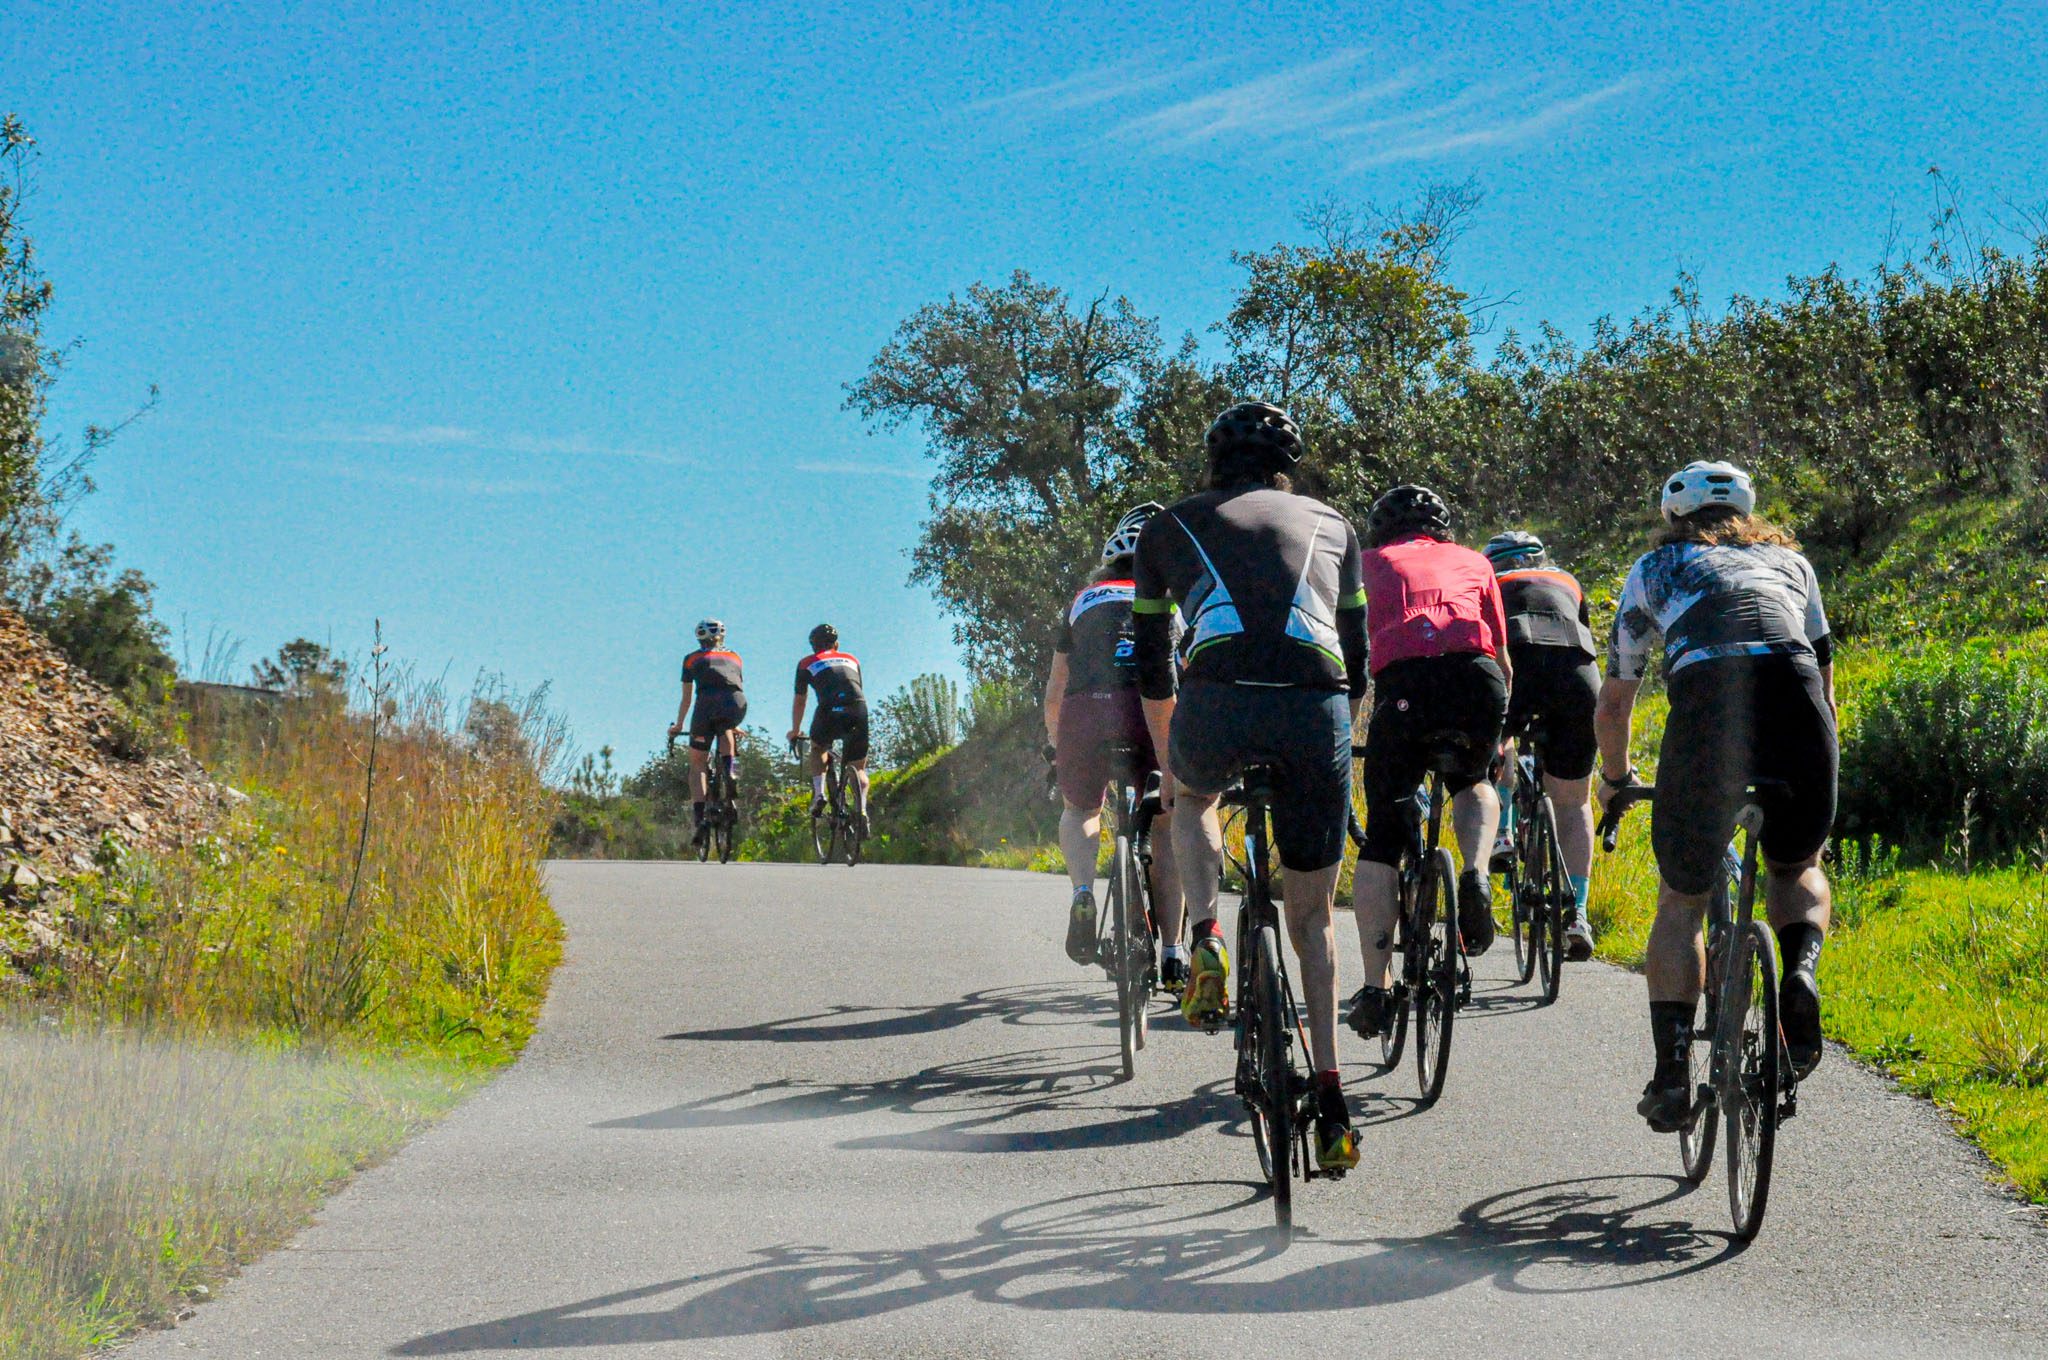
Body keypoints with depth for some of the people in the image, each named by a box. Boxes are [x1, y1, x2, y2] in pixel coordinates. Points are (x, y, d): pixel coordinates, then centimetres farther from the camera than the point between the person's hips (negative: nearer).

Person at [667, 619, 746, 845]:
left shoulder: (693, 659, 27)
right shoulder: (734, 657, 33)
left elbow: (686, 698, 31)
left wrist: (678, 726, 45)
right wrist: (734, 726, 56)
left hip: (708, 703, -2)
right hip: (737, 705, 2)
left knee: (697, 764, 11)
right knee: (725, 729, 37)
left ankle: (700, 819, -3)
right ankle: (730, 766, 9)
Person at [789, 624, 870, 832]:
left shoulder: (807, 663, 25)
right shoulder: (851, 660, 32)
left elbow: (800, 701, 31)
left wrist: (795, 732, 44)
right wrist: (854, 722, 54)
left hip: (830, 711, -2)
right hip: (858, 710, 2)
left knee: (817, 749, 29)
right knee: (859, 768, 15)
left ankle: (818, 793, 6)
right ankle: (861, 809, -11)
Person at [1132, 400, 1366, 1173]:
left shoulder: (1168, 529, 26)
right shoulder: (1331, 526, 29)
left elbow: (1151, 666, 31)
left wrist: (1167, 763, 44)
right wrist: (1327, 749, 45)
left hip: (1218, 705, -1)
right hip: (1317, 711, 1)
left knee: (1192, 798, 36)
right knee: (1312, 916, 17)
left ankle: (1205, 941, 11)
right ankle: (1330, 1101, 9)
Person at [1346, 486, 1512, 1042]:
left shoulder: (1367, 563, 29)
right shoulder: (1472, 562, 32)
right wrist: (1497, 730, 54)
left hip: (1403, 683, -1)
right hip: (1477, 681, 2)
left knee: (1381, 840, 8)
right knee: (1472, 782, 32)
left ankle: (1375, 988, 2)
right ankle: (1476, 875, 3)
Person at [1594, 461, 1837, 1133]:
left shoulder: (1654, 567, 30)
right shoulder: (1789, 559, 35)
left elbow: (1612, 706, 31)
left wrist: (1615, 779, 49)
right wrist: (1818, 767, 56)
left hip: (1706, 704, -1)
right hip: (1798, 706, 2)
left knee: (1681, 901, 18)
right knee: (1797, 866, 29)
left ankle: (1671, 1077, 9)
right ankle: (1801, 973, -2)